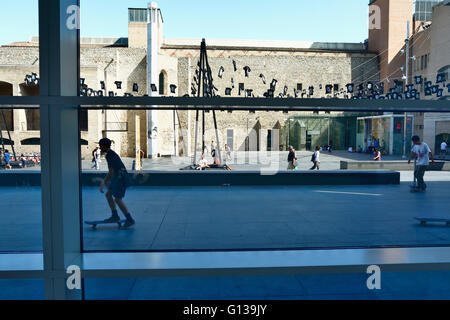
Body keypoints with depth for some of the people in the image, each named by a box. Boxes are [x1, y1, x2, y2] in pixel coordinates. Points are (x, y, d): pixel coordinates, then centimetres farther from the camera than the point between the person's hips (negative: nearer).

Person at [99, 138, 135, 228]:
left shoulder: (109, 155, -17)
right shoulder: (111, 154, 15)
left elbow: (111, 172, -21)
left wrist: (104, 182, -15)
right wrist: (106, 181, 26)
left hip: (121, 178, -10)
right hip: (118, 177, 10)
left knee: (118, 199, -6)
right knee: (108, 194, 14)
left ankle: (130, 220, -1)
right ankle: (115, 216, 20)